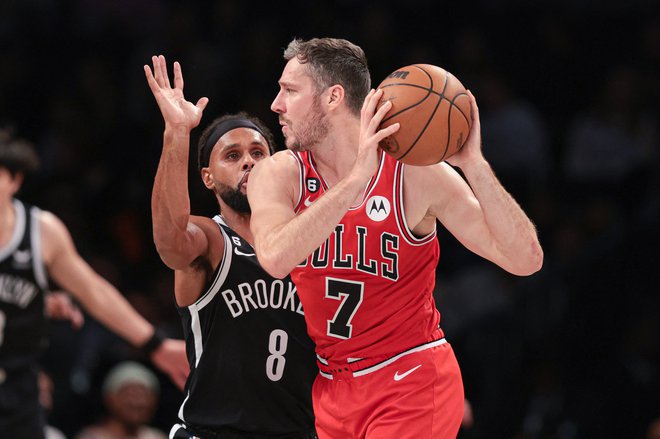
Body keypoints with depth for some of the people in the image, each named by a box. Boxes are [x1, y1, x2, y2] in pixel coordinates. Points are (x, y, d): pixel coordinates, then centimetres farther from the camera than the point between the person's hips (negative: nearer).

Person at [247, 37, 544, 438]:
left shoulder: (417, 174, -12)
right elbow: (275, 258, -27)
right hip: (332, 389, 4)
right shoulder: (278, 175, -5)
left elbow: (526, 260, -16)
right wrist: (356, 179, -32)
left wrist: (473, 164, -27)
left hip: (411, 387, -4)